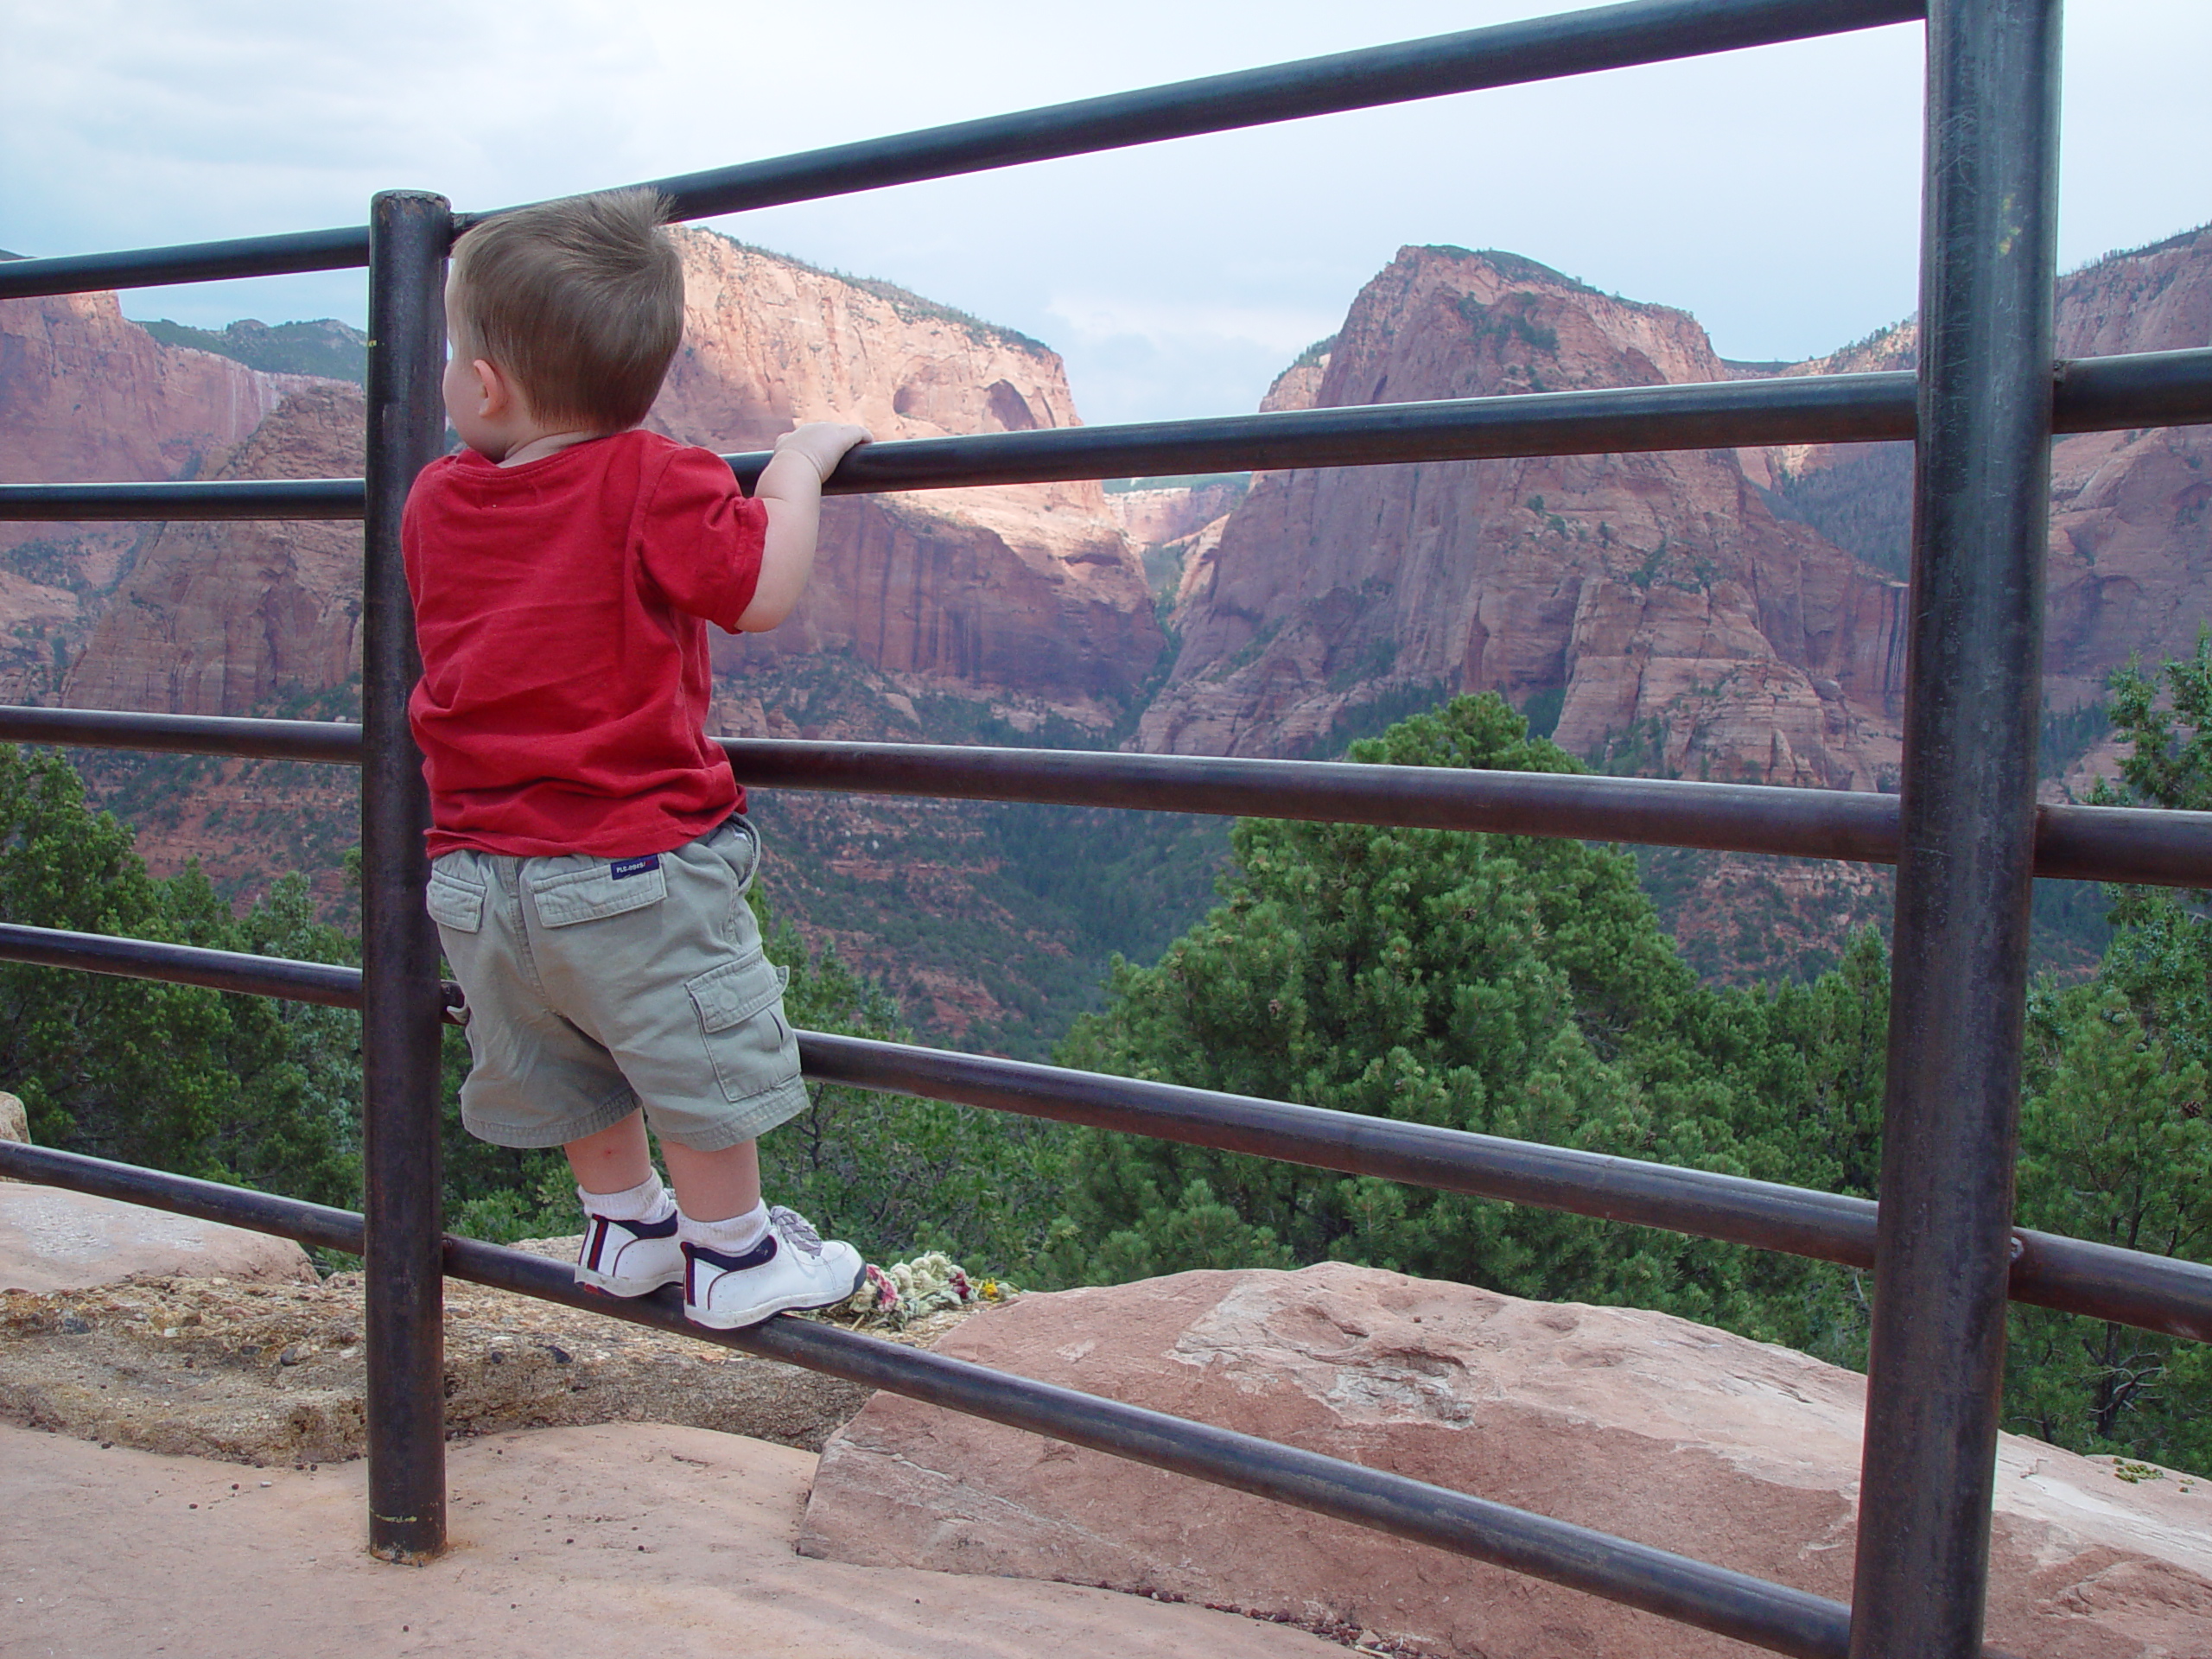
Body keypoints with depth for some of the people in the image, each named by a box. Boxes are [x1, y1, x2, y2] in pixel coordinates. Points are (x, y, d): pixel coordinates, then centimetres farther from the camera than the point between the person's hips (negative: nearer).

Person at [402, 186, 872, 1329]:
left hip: (478, 875, 6)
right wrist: (799, 465, -6)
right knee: (701, 1062, 10)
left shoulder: (435, 501, 4)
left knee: (560, 1066, 23)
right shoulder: (651, 485, -16)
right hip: (632, 862, -6)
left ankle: (624, 1229, 39)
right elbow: (762, 592, -21)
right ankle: (733, 1255, 22)